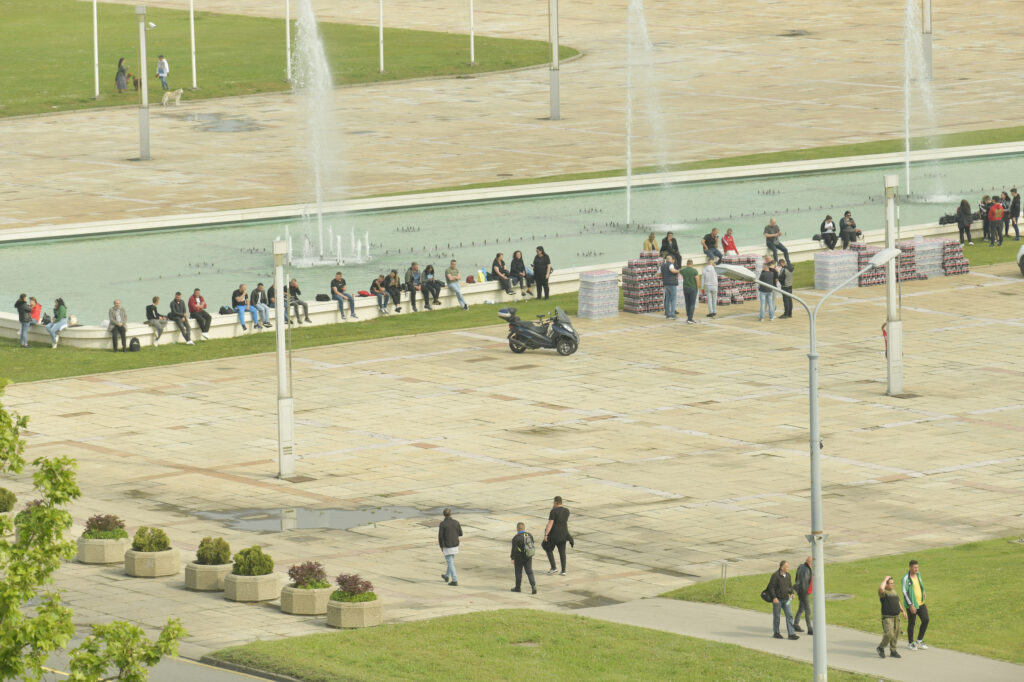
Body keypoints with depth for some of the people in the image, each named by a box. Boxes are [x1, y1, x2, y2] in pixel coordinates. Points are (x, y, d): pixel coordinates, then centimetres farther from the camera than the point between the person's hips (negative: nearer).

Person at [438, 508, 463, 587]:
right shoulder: (456, 522, -4)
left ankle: (454, 581, -2)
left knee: (450, 563, 1)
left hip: (447, 547, -5)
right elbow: (460, 534, 4)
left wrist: (441, 547, 0)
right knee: (451, 560, 25)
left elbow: (440, 536, -14)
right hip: (455, 545, 5)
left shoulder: (442, 524, -15)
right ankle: (447, 577, 42)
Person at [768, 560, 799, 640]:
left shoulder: (787, 575, 8)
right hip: (777, 599, -6)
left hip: (786, 599, 6)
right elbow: (771, 587, -13)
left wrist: (791, 593, 2)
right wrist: (774, 597, -20)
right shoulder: (775, 575, -13)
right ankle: (776, 633, 19)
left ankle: (791, 634, -4)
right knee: (776, 616, 5)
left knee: (789, 615, -3)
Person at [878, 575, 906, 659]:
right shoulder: (883, 592, -11)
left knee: (895, 635, 8)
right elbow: (881, 588, -36)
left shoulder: (894, 591, 14)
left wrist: (902, 611, 20)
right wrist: (885, 579, -21)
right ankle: (880, 648, 4)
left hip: (896, 617, 8)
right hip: (887, 617, -7)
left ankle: (893, 651, 19)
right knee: (889, 634, -17)